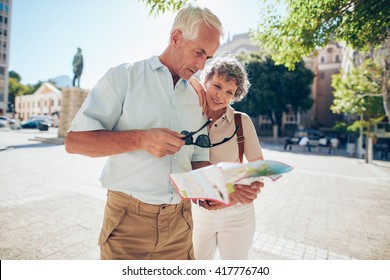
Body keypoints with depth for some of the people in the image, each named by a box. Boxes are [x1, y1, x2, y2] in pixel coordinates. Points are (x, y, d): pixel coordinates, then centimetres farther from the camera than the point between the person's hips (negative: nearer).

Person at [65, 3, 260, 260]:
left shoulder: (197, 99, 8)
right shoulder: (124, 77, -4)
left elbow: (199, 161, 10)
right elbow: (75, 141, -10)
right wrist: (141, 139, -23)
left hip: (179, 220, 5)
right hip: (129, 219, -4)